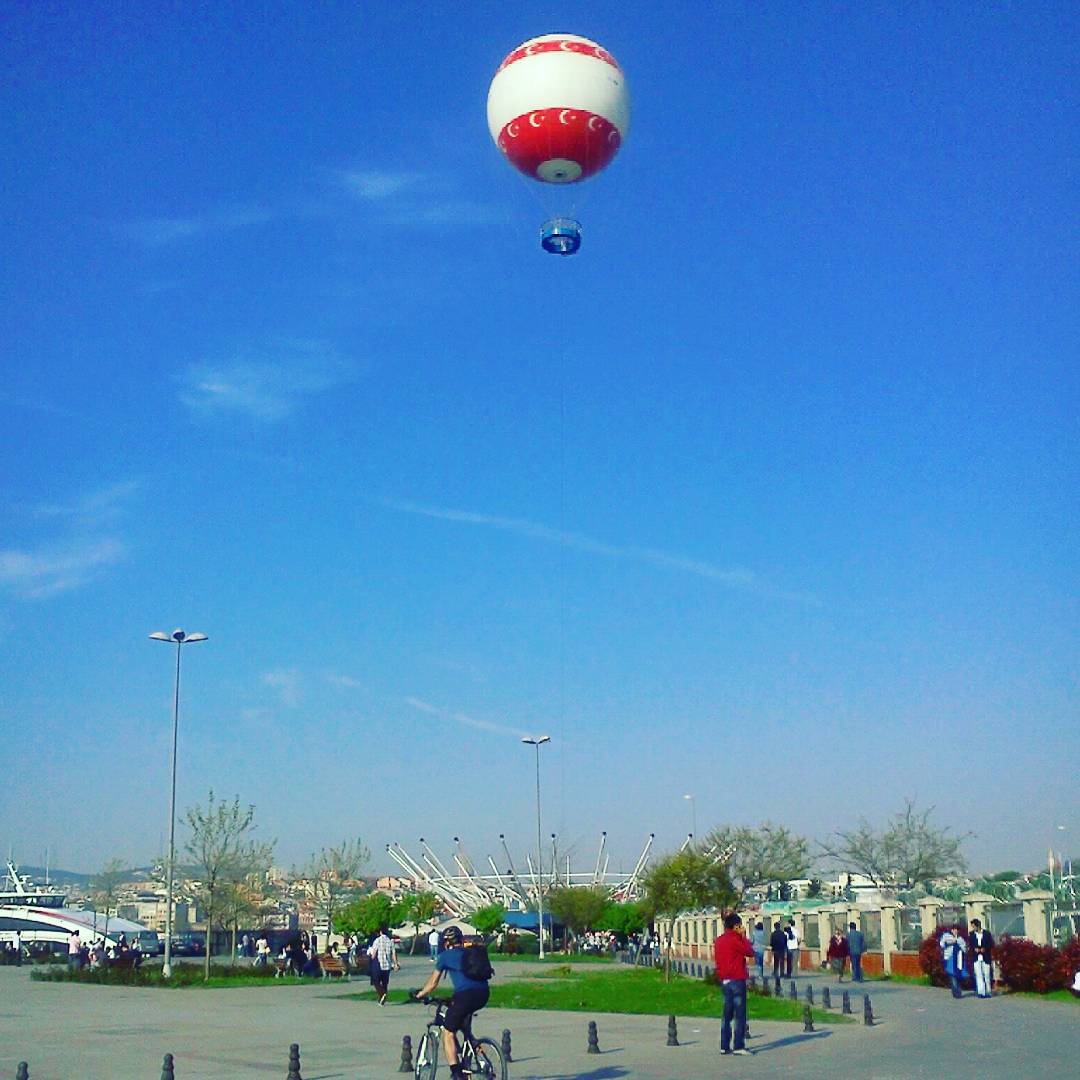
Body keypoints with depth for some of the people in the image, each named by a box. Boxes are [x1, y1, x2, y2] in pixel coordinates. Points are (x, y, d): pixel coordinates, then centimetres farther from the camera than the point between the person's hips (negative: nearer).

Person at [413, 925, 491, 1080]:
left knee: (448, 1034, 4)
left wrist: (420, 994, 37)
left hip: (465, 995, -6)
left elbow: (432, 983, 18)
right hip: (483, 994, 6)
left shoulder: (445, 955, 13)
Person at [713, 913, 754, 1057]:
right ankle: (739, 1046, -8)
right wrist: (743, 936, -1)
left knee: (727, 1014, 12)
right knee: (740, 1014, -5)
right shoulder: (734, 940, -13)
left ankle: (724, 1046, 11)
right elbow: (750, 952, -9)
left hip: (724, 980, 8)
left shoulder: (718, 941, 11)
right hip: (737, 980, -8)